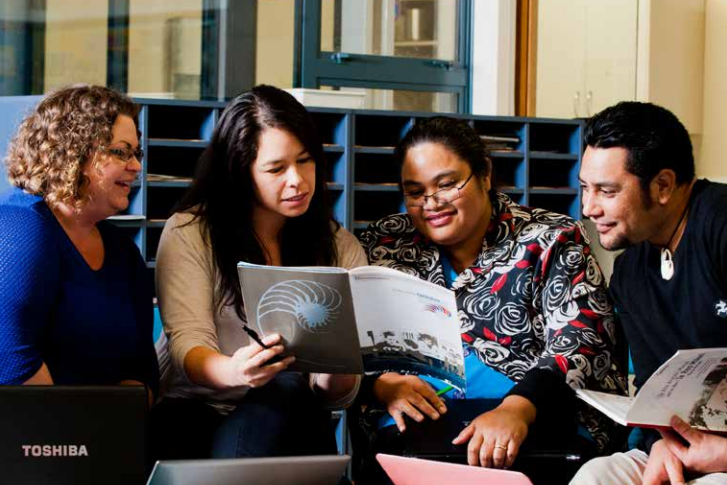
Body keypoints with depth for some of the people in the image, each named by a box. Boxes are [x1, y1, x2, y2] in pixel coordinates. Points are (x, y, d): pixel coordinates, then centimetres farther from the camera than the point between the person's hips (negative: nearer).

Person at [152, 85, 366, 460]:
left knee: (288, 387, -32)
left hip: (288, 420, 3)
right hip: (193, 412, -3)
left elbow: (339, 395, 0)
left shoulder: (340, 248, 6)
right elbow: (188, 343, -12)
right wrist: (235, 372, -36)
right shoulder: (189, 232, 0)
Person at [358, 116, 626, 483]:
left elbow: (579, 346, -9)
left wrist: (517, 409, -26)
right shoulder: (384, 245, 13)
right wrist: (383, 383, -10)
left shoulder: (552, 243, 3)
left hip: (539, 425, -2)